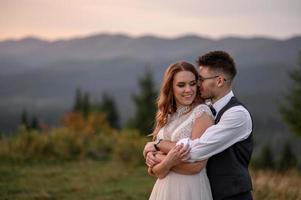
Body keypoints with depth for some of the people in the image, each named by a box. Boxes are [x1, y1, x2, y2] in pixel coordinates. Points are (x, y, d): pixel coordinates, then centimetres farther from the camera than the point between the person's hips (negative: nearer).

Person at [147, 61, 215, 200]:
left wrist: (159, 158, -9)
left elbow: (196, 165, -17)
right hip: (164, 188, 5)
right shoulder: (166, 116, 7)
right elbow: (158, 173, 3)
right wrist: (168, 161, -17)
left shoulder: (202, 113, -10)